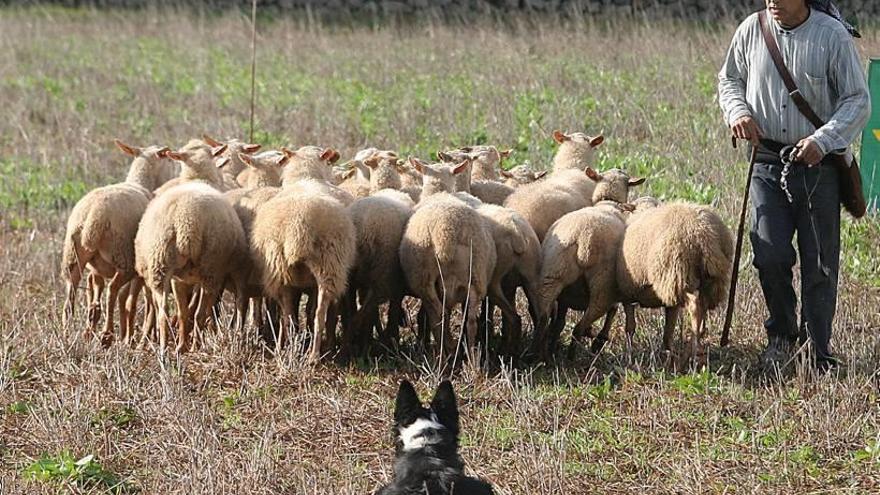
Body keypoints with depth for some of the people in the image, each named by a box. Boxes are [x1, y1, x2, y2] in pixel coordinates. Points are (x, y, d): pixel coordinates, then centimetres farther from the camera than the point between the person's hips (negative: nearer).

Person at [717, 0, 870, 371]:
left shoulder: (833, 36, -7)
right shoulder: (752, 30, 1)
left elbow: (858, 101, -5)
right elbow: (729, 80, 17)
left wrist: (823, 139, -20)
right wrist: (738, 112, -5)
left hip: (819, 164, -2)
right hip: (767, 162, 2)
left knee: (819, 263, 4)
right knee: (770, 254, -8)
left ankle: (819, 351, 16)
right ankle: (782, 333, 16)